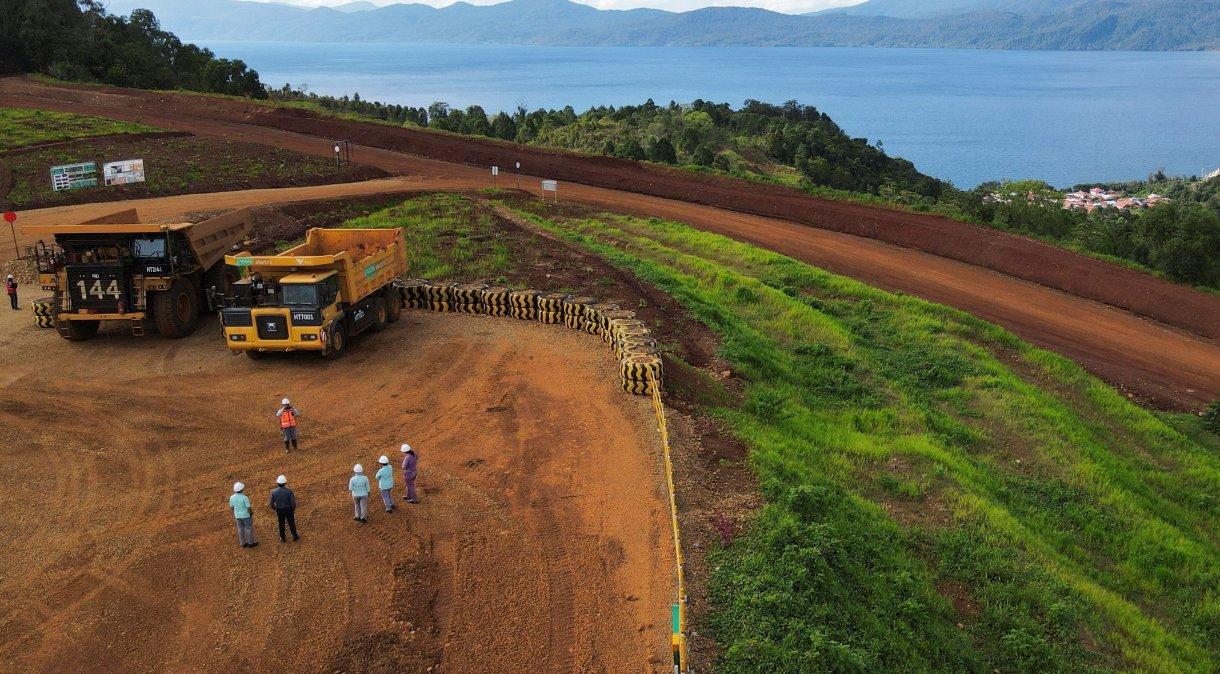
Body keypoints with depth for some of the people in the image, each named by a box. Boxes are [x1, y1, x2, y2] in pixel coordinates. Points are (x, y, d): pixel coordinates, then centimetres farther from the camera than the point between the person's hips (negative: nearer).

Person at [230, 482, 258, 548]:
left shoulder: (232, 497, -13)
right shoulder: (245, 498, -28)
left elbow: (231, 507, 1)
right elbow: (249, 508, -23)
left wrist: (234, 514, 18)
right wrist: (252, 512, -1)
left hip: (238, 515, 5)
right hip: (246, 515, -5)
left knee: (240, 529, 19)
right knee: (249, 528, 14)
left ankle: (243, 543, 32)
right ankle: (251, 543, 27)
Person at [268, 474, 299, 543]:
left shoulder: (274, 492, -20)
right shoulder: (289, 491, -24)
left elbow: (271, 503, -9)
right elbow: (293, 502, -20)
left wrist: (275, 508, 12)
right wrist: (293, 509, 2)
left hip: (279, 510, 1)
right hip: (289, 509, -1)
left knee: (281, 524, 20)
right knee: (291, 523, 19)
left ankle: (283, 538, 33)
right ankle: (295, 537, 32)